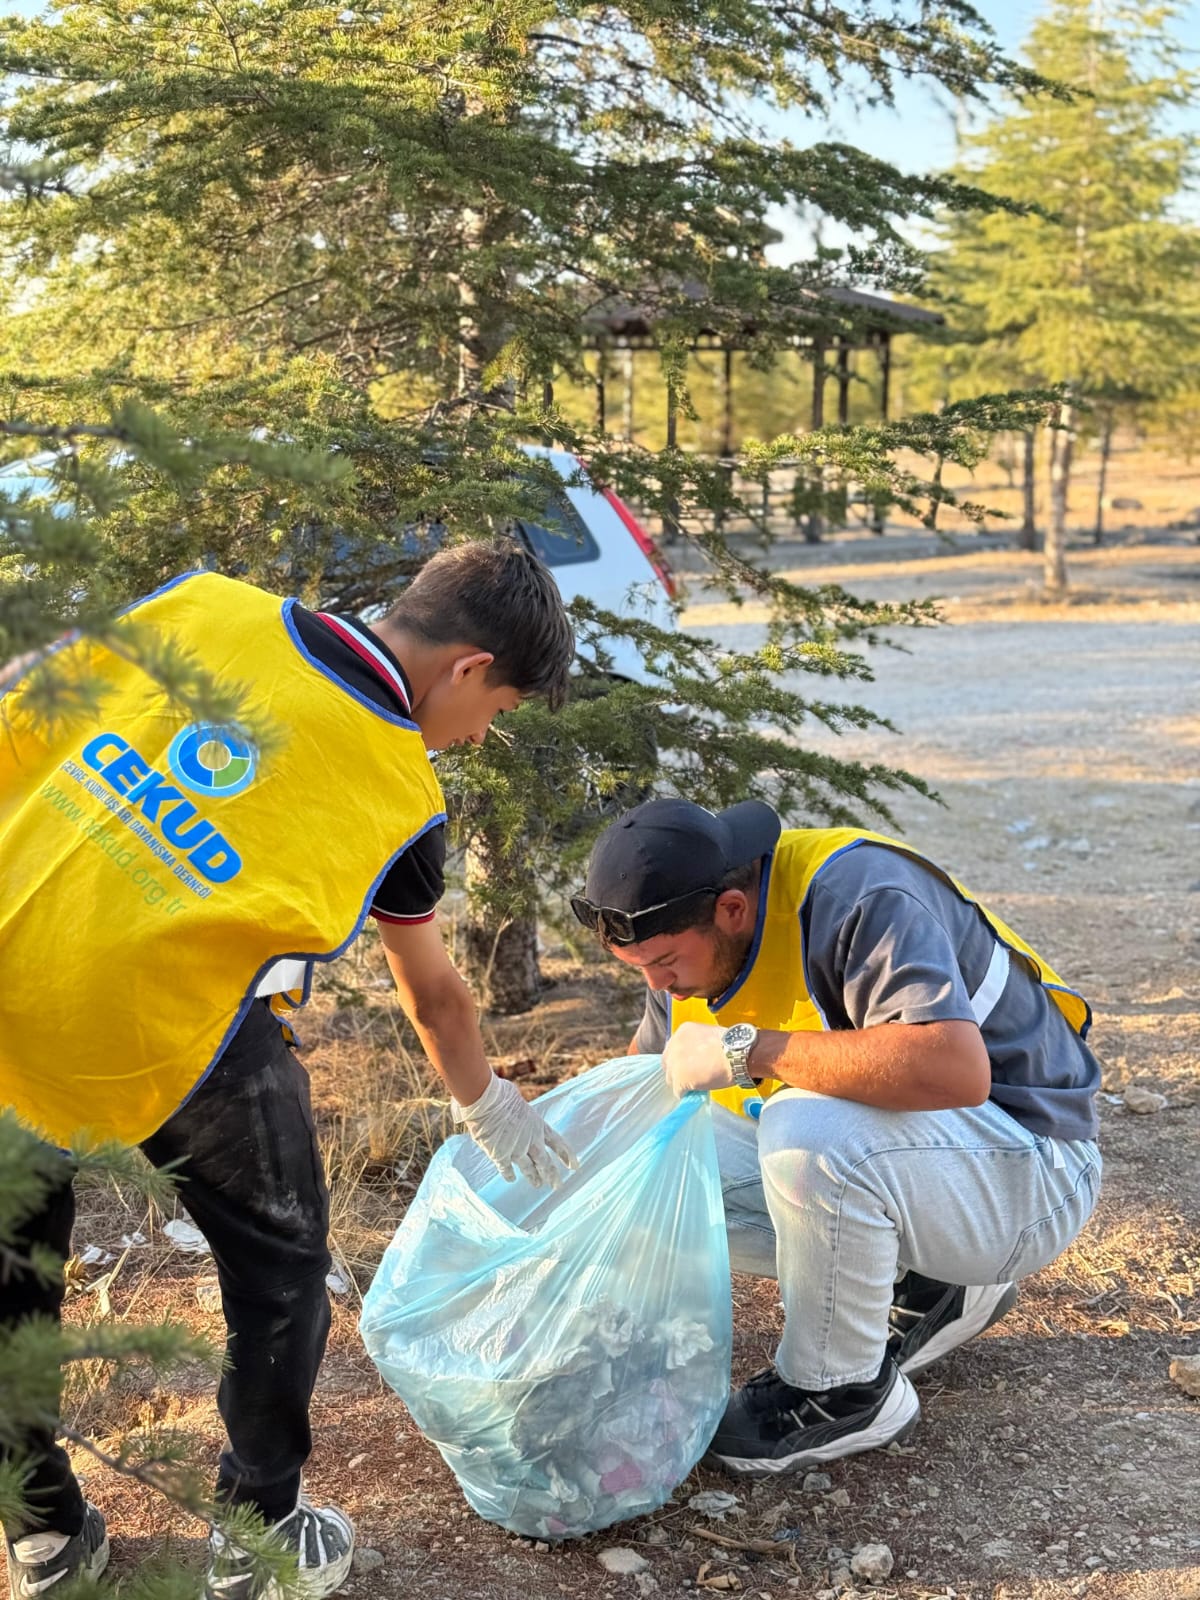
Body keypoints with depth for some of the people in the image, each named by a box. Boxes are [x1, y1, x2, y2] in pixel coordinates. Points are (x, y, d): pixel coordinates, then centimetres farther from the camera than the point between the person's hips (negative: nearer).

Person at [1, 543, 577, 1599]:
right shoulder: (403, 799, 1)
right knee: (279, 1266, 21)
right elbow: (434, 999, 16)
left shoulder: (205, 604, 5)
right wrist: (489, 1109, 33)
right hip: (158, 1024, -4)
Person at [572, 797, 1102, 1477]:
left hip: (1029, 1169, -8)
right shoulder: (687, 941, -2)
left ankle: (845, 1392, -9)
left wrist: (748, 1050, -37)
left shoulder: (862, 897, -28)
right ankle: (921, 1289, 7)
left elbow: (957, 1069, -43)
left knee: (812, 1130, -36)